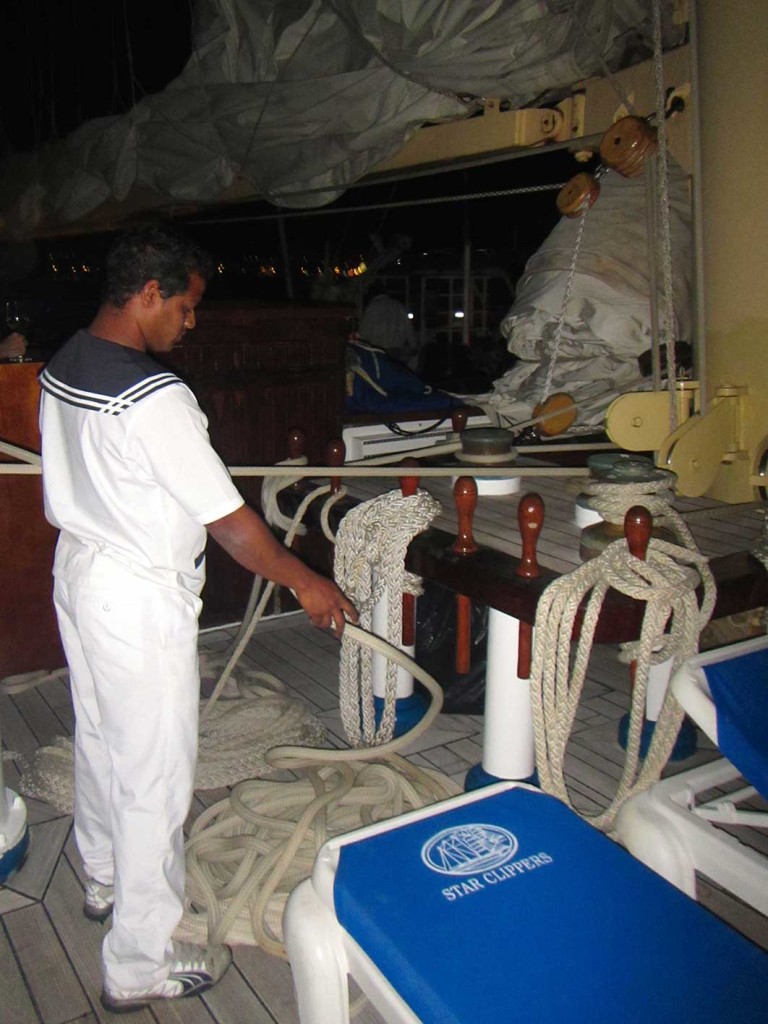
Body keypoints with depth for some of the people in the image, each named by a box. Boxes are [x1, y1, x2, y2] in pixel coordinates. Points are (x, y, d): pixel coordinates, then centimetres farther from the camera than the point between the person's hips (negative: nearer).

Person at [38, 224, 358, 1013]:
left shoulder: (62, 367, 1)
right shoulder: (154, 397, -27)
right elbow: (230, 521, -24)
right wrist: (307, 584, -12)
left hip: (77, 565, 10)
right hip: (138, 596, -10)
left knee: (99, 736, 25)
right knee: (154, 774, 4)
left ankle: (105, 878, 48)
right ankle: (143, 963, 20)